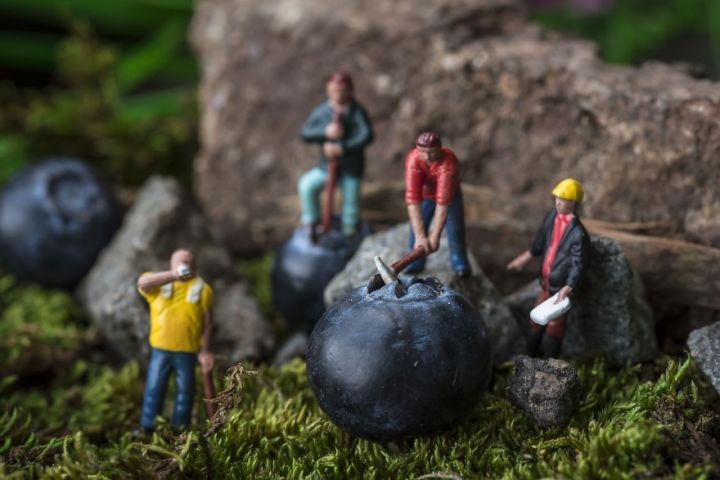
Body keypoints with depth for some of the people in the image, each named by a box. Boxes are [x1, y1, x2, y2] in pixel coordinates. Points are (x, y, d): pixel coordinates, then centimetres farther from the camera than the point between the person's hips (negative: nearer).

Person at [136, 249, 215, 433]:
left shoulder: (202, 288, 6)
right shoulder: (159, 282, 6)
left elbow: (208, 322, 5)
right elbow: (142, 282, -19)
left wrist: (204, 350, -2)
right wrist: (173, 275, -27)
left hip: (188, 351, 0)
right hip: (160, 348, 0)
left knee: (184, 392, 5)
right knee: (154, 389, 2)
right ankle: (146, 429, 9)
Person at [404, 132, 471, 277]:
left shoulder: (448, 162, -43)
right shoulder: (413, 160, -39)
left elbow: (443, 201, -46)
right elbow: (412, 199, -45)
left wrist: (435, 236, -49)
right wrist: (420, 236, -53)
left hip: (449, 194, -1)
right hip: (425, 195, 1)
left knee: (455, 227, 0)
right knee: (416, 228, -5)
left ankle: (460, 262, 18)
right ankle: (415, 263, 12)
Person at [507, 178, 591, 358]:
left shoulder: (578, 234, -24)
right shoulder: (552, 216, -2)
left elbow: (578, 266, -24)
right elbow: (541, 241, 16)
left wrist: (566, 290, -34)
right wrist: (526, 257, 25)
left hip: (561, 287, -7)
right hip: (547, 283, 7)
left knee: (553, 327, 3)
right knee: (536, 322, 18)